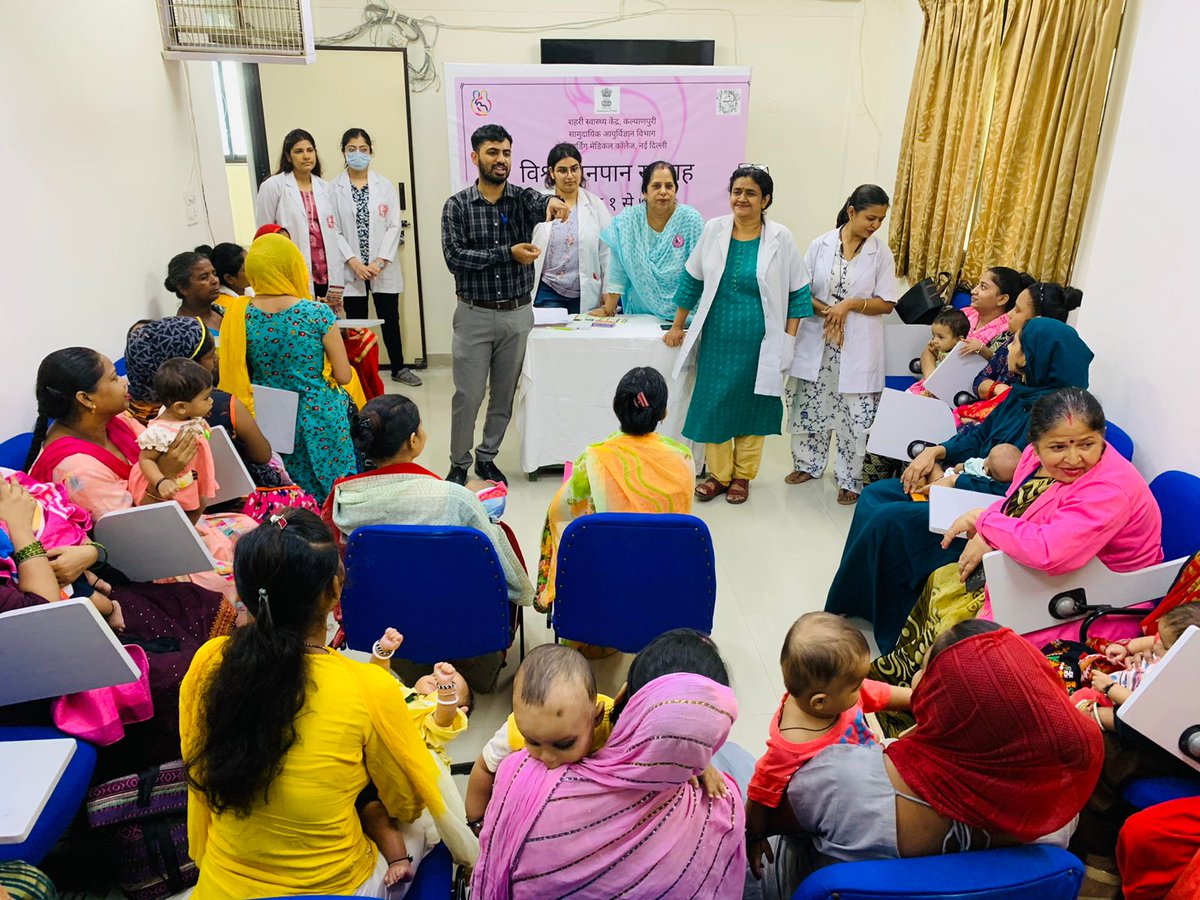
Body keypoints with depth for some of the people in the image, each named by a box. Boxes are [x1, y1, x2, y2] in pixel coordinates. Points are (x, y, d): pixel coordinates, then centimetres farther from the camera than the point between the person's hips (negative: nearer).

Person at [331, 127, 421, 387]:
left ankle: (399, 368, 24)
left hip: (383, 267, 1)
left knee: (390, 319, 10)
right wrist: (353, 262, -14)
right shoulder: (334, 188, -1)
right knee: (356, 323, 6)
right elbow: (334, 231, -4)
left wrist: (380, 261, -11)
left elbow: (394, 226, -2)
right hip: (351, 269, -1)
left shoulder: (385, 186, 2)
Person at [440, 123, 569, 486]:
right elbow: (454, 256, -12)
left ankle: (487, 457, 29)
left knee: (505, 394, 11)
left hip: (517, 313, 2)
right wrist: (508, 254, -18)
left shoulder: (523, 198, 1)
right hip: (475, 314, -2)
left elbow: (539, 204, -22)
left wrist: (553, 201, -47)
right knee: (467, 395, 2)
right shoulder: (457, 206, -2)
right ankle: (459, 464, 19)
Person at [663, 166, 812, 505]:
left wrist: (788, 341, -3)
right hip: (717, 339, 2)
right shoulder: (713, 230, 0)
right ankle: (719, 474, 23)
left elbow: (798, 293, 1)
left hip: (758, 343, -2)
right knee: (713, 406, 6)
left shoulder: (780, 238, -6)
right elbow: (692, 280, 10)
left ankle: (742, 476, 25)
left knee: (751, 408, 9)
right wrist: (677, 327, 12)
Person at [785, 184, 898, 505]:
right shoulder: (821, 245, 0)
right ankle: (810, 463, 31)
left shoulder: (881, 252, -1)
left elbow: (886, 303, -1)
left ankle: (850, 479, 15)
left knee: (856, 415, 1)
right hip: (817, 342, 1)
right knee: (811, 405, 11)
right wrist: (826, 311, -14)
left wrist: (851, 304, -16)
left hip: (858, 348, -1)